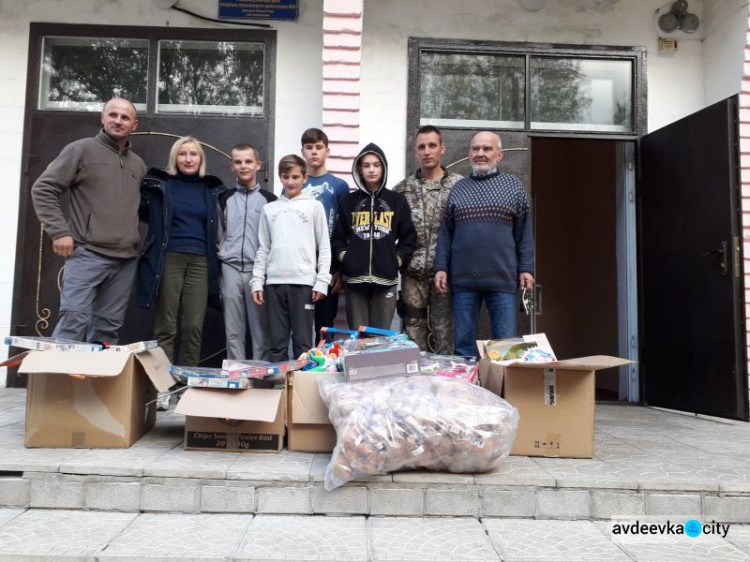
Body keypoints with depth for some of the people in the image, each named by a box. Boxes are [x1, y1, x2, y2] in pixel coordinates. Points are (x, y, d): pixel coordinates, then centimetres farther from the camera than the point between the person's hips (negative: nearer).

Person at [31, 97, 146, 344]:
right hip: (87, 254, -5)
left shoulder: (138, 165, 17)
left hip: (126, 260, 5)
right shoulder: (82, 150, 2)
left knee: (108, 328, 7)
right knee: (74, 321, -14)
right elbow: (43, 189, -1)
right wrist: (59, 231, -9)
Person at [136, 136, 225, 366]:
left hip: (200, 262, 2)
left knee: (194, 327, 1)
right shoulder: (159, 184, 6)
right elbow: (140, 211, 7)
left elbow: (216, 228, 20)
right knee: (166, 327, -2)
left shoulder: (211, 189, 13)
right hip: (169, 259, -2)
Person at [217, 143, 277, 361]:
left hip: (258, 270, -2)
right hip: (231, 269, 2)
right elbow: (218, 234, 16)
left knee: (260, 328, 1)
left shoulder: (269, 200, 4)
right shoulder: (224, 199, 12)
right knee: (233, 330, 6)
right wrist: (221, 256, 6)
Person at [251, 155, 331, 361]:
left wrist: (322, 281, -6)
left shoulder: (314, 206, 6)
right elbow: (263, 248, 13)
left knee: (303, 342, 0)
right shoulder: (269, 209, 13)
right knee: (277, 341, 6)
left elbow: (324, 247, 2)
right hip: (274, 282, 3)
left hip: (303, 282, -2)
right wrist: (257, 281, 5)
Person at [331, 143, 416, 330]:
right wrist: (344, 259, -4)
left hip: (386, 280, 0)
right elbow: (338, 237, 10)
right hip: (354, 280, 1)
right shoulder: (349, 201, 10)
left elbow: (409, 238, 8)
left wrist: (397, 262, -2)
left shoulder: (397, 200, 8)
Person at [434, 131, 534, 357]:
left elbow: (524, 232, 7)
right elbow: (445, 233, 12)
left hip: (502, 279, -2)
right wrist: (441, 267, 3)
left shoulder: (513, 186, 9)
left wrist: (526, 268, 0)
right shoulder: (458, 189, 13)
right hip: (462, 279, 2)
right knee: (463, 343, 6)